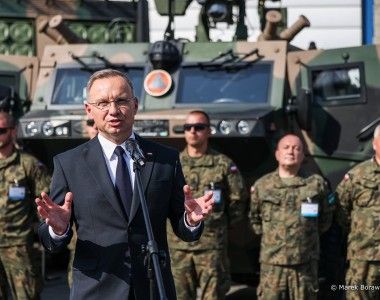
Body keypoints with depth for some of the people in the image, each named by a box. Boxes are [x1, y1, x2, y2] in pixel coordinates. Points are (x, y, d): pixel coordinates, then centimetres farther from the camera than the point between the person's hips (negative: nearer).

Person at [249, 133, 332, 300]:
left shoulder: (316, 184, 6)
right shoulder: (262, 185, 7)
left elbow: (325, 219, 16)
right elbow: (254, 219, 18)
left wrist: (307, 234, 9)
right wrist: (269, 236, 9)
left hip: (305, 263, 0)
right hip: (272, 264, 0)